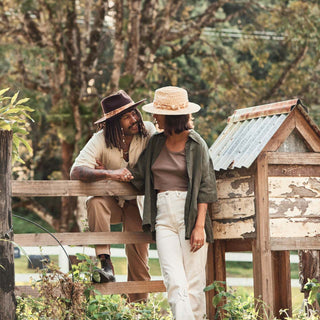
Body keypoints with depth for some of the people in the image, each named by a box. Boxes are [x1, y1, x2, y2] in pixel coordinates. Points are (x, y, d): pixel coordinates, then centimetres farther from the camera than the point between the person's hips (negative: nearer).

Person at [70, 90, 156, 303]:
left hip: (137, 203, 1)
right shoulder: (102, 140, -19)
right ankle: (105, 263, -36)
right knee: (95, 202, -34)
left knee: (139, 252, -7)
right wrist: (109, 173, -46)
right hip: (110, 201, -1)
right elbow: (76, 171, -30)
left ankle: (139, 303, 7)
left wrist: (114, 171, -20)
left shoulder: (148, 131, -14)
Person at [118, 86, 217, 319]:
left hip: (190, 214, -4)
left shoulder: (196, 145, 0)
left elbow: (205, 188, -3)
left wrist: (199, 226, -10)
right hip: (163, 216, 4)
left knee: (193, 282, -4)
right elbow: (139, 176, 16)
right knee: (174, 281, -8)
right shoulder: (156, 143, 14)